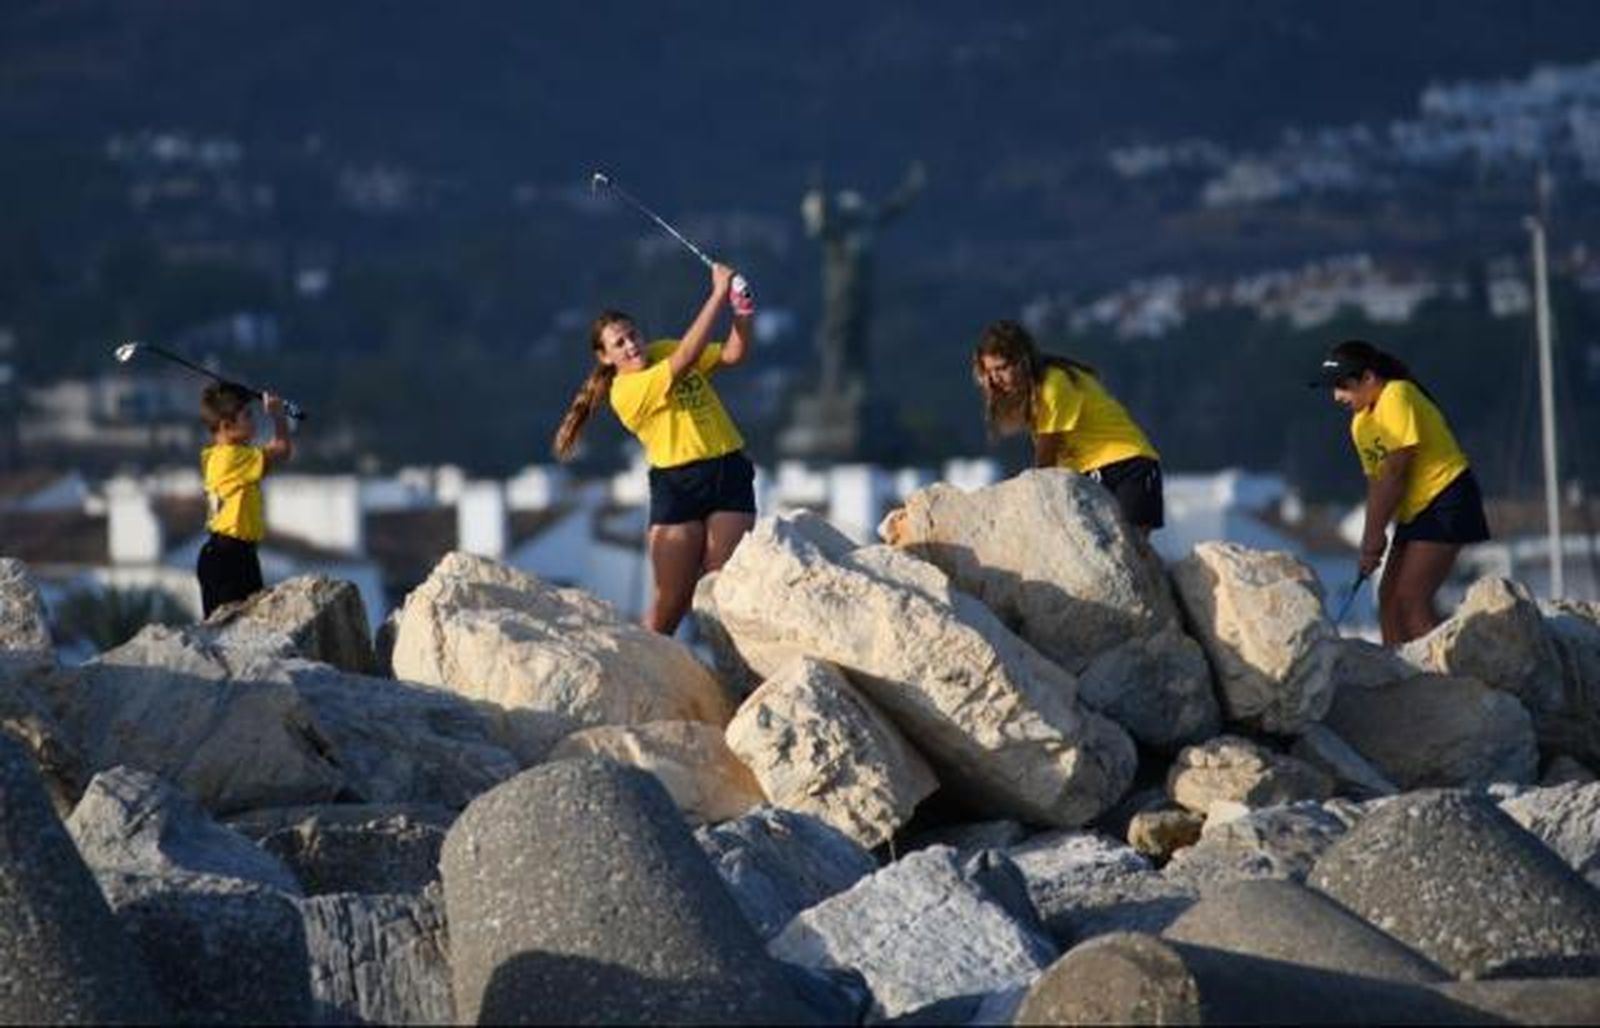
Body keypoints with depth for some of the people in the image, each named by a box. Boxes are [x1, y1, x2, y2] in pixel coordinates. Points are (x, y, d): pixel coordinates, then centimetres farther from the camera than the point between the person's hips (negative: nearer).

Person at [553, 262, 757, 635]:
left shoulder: (663, 351, 9)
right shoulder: (626, 391, -13)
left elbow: (732, 354, 6)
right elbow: (686, 358, -23)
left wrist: (742, 313, -14)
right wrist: (719, 294, -23)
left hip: (729, 476, 5)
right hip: (678, 487, -5)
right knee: (670, 603, -8)